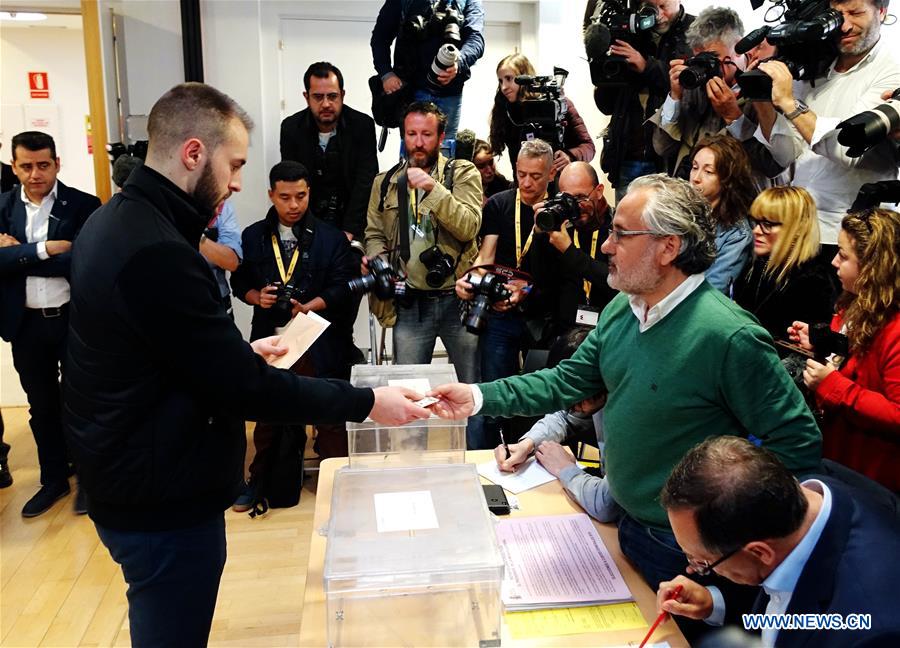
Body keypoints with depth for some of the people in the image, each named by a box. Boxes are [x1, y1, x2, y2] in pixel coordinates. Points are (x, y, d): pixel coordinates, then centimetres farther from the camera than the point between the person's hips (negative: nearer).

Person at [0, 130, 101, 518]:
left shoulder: (84, 205, -8)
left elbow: (80, 262, -18)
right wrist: (45, 249, -20)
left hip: (74, 320, -3)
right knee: (42, 406, 16)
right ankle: (53, 479, 32)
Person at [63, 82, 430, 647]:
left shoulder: (116, 221, 5)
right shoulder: (157, 252, -28)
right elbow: (243, 388, -26)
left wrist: (241, 353, 11)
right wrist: (367, 403, -20)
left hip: (131, 482, 10)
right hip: (165, 501, -10)